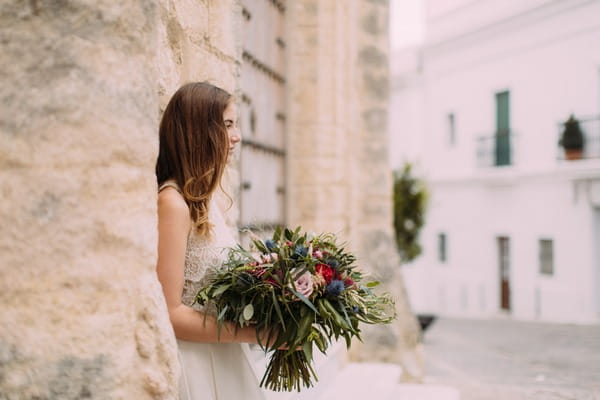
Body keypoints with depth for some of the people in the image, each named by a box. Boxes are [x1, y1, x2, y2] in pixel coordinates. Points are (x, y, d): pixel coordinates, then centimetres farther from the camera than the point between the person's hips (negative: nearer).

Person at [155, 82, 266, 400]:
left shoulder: (206, 196, 7)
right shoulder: (173, 202, -19)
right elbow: (170, 312, -21)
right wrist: (255, 333, -19)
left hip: (222, 358, 8)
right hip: (194, 364, -8)